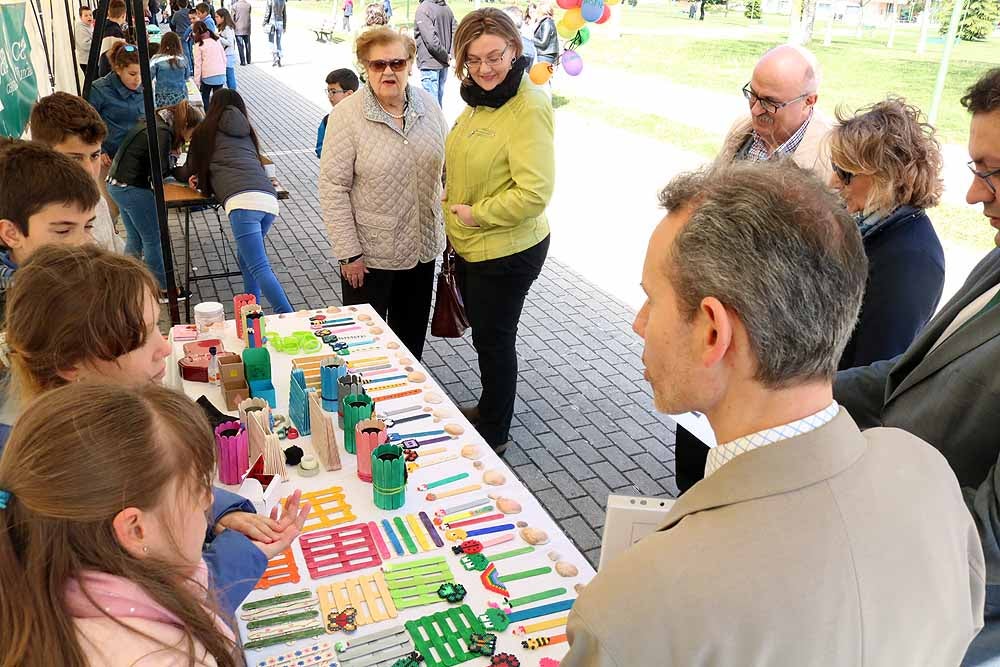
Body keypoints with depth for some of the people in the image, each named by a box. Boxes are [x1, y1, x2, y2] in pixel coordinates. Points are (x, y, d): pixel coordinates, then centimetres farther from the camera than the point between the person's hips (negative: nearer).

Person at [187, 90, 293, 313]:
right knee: (246, 258, 22)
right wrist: (206, 179, 37)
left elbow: (192, 170, 31)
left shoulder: (206, 132, 20)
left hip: (242, 200, -6)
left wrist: (203, 179, 53)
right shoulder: (247, 133, 31)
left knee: (259, 268, -12)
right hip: (269, 198, 6)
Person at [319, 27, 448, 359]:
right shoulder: (347, 115, -14)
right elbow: (333, 188, -15)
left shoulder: (428, 104, 0)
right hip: (369, 251, -4)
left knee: (412, 333, 20)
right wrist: (348, 253, -16)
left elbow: (446, 166, 8)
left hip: (422, 245, 5)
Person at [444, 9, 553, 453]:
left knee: (493, 339, 8)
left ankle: (495, 434, 29)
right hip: (470, 246, 8)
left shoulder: (529, 107, -22)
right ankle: (490, 408, 46)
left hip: (507, 253, -8)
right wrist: (455, 206, 16)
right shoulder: (479, 98, 5)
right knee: (484, 333, 24)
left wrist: (478, 214, -20)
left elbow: (534, 192, -28)